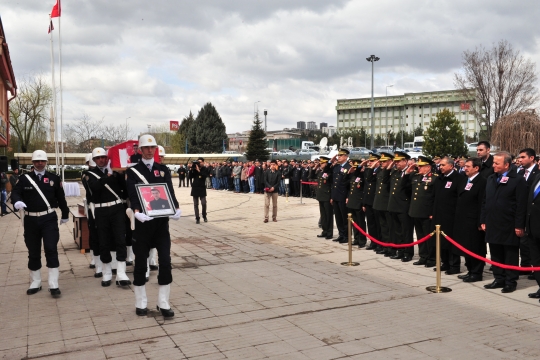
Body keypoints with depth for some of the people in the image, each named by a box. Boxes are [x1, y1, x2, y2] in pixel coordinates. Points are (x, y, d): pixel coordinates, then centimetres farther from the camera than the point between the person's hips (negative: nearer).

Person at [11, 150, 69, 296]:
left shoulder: (54, 178, 4)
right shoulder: (24, 179, 5)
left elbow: (61, 197, 10)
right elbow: (15, 193, -8)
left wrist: (65, 215, 15)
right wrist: (17, 201, -31)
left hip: (49, 219, -1)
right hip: (30, 220, 2)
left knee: (51, 250, -8)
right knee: (33, 252, 10)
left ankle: (53, 285, -3)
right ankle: (35, 283, 24)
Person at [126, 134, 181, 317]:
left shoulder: (164, 170, 9)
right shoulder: (132, 171, 1)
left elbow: (170, 191, -2)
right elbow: (132, 195, -13)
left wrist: (176, 209, -21)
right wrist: (137, 212, -32)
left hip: (161, 221, 2)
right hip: (142, 222, -2)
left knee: (165, 261, 0)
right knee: (141, 263, 5)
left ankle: (163, 303, 10)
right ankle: (141, 303, 18)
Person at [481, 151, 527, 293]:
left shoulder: (518, 180, -8)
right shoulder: (491, 179, 12)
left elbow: (521, 205, -11)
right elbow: (485, 201, 15)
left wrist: (519, 226, -14)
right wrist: (483, 220, 11)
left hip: (509, 227, -6)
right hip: (493, 225, 6)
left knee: (510, 256, 4)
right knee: (496, 255, 12)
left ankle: (511, 281, 13)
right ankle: (499, 279, 22)